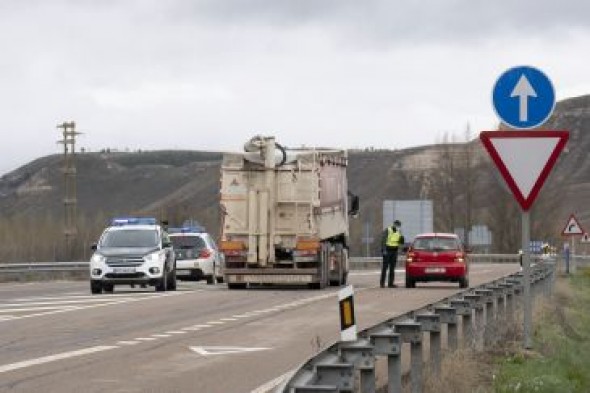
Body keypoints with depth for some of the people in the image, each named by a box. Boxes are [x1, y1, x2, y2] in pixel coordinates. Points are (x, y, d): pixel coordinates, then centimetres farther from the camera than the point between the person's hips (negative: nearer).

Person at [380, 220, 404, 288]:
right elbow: (383, 240, -10)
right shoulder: (387, 230, -5)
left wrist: (401, 235, -8)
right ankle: (382, 282, -3)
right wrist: (384, 250, -18)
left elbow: (402, 242, 8)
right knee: (385, 267, -6)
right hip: (387, 251, -6)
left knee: (392, 268, 4)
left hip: (394, 251, 6)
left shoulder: (398, 232, 12)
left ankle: (391, 283, 5)